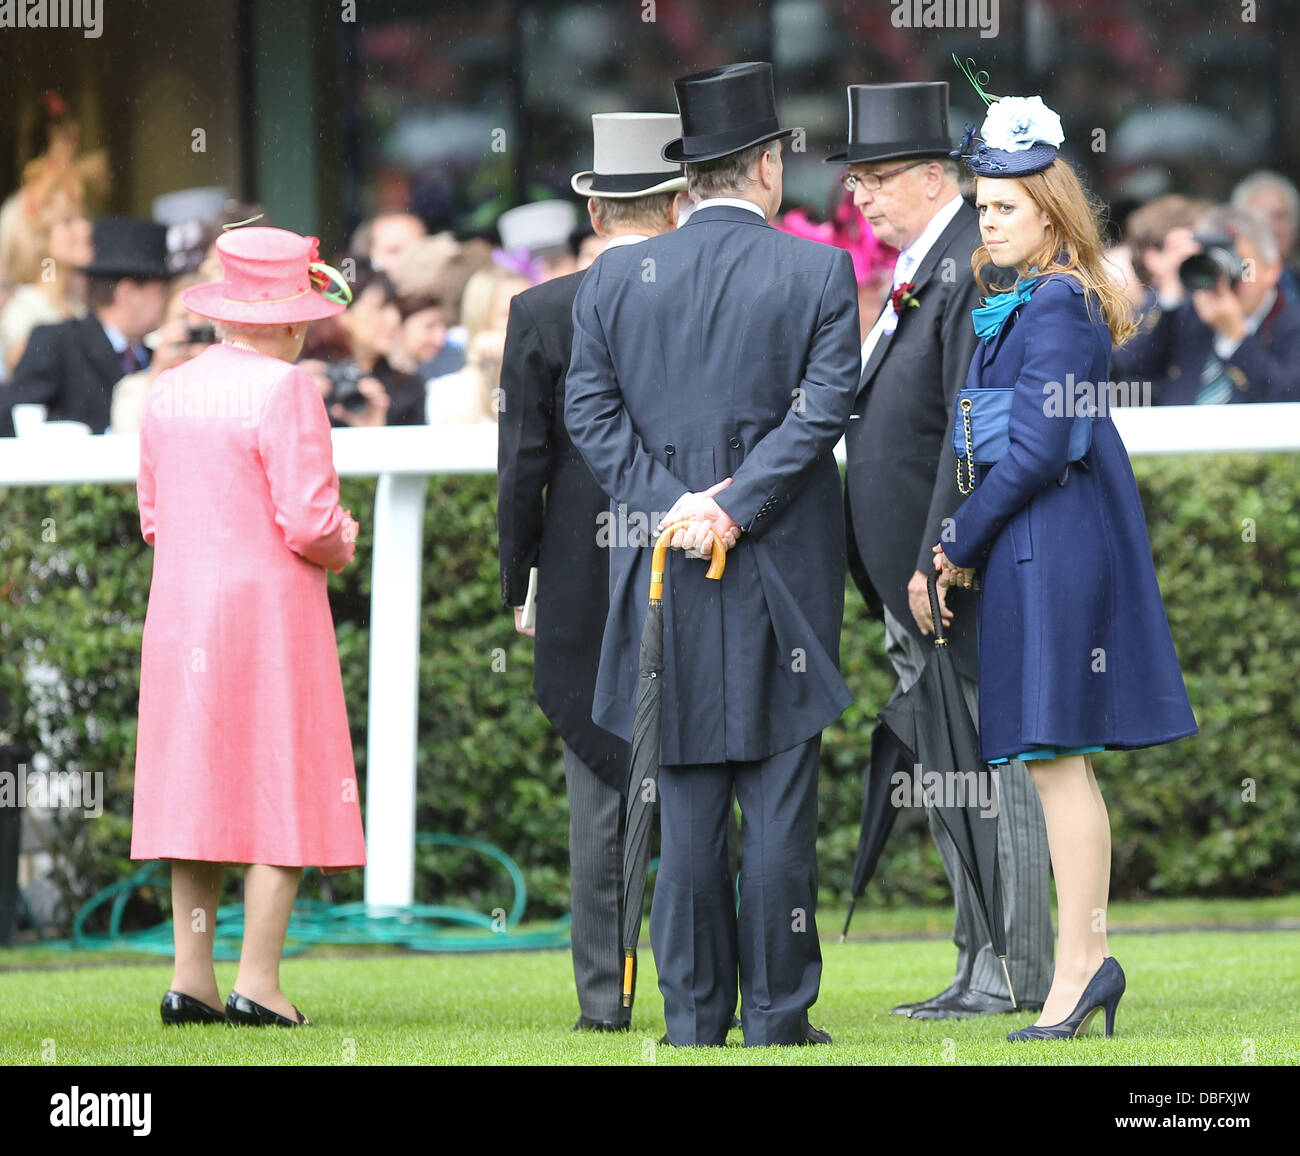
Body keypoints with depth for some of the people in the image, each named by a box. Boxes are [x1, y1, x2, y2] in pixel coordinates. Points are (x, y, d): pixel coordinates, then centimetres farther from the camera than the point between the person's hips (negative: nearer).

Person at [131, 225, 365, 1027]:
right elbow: (310, 523, -17)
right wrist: (342, 545, 4)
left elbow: (152, 517, 13)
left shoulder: (171, 390, 8)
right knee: (285, 794, -2)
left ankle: (191, 977, 6)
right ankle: (258, 984, -6)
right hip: (270, 603, -6)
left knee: (197, 787, 9)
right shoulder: (285, 392, -12)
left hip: (181, 603, 6)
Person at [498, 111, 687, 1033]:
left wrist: (519, 583, 7)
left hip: (586, 586, 0)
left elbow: (523, 465, -3)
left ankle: (605, 992, 4)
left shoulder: (543, 313, -4)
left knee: (599, 794, 5)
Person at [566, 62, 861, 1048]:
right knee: (780, 805, 2)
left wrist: (670, 503, -6)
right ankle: (777, 1019, 2)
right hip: (785, 575, -2)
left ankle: (696, 1020, 6)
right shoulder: (819, 273, -2)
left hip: (666, 575, 2)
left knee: (686, 808, 6)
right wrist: (734, 508, -12)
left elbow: (589, 408, -1)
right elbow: (822, 405, -11)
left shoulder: (616, 278, 5)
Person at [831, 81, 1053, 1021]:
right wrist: (906, 574, 18)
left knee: (991, 773, -6)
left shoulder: (979, 271, -15)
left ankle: (1016, 973, -2)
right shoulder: (918, 272, 16)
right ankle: (981, 967, 19)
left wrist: (938, 561, -23)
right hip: (917, 587, 10)